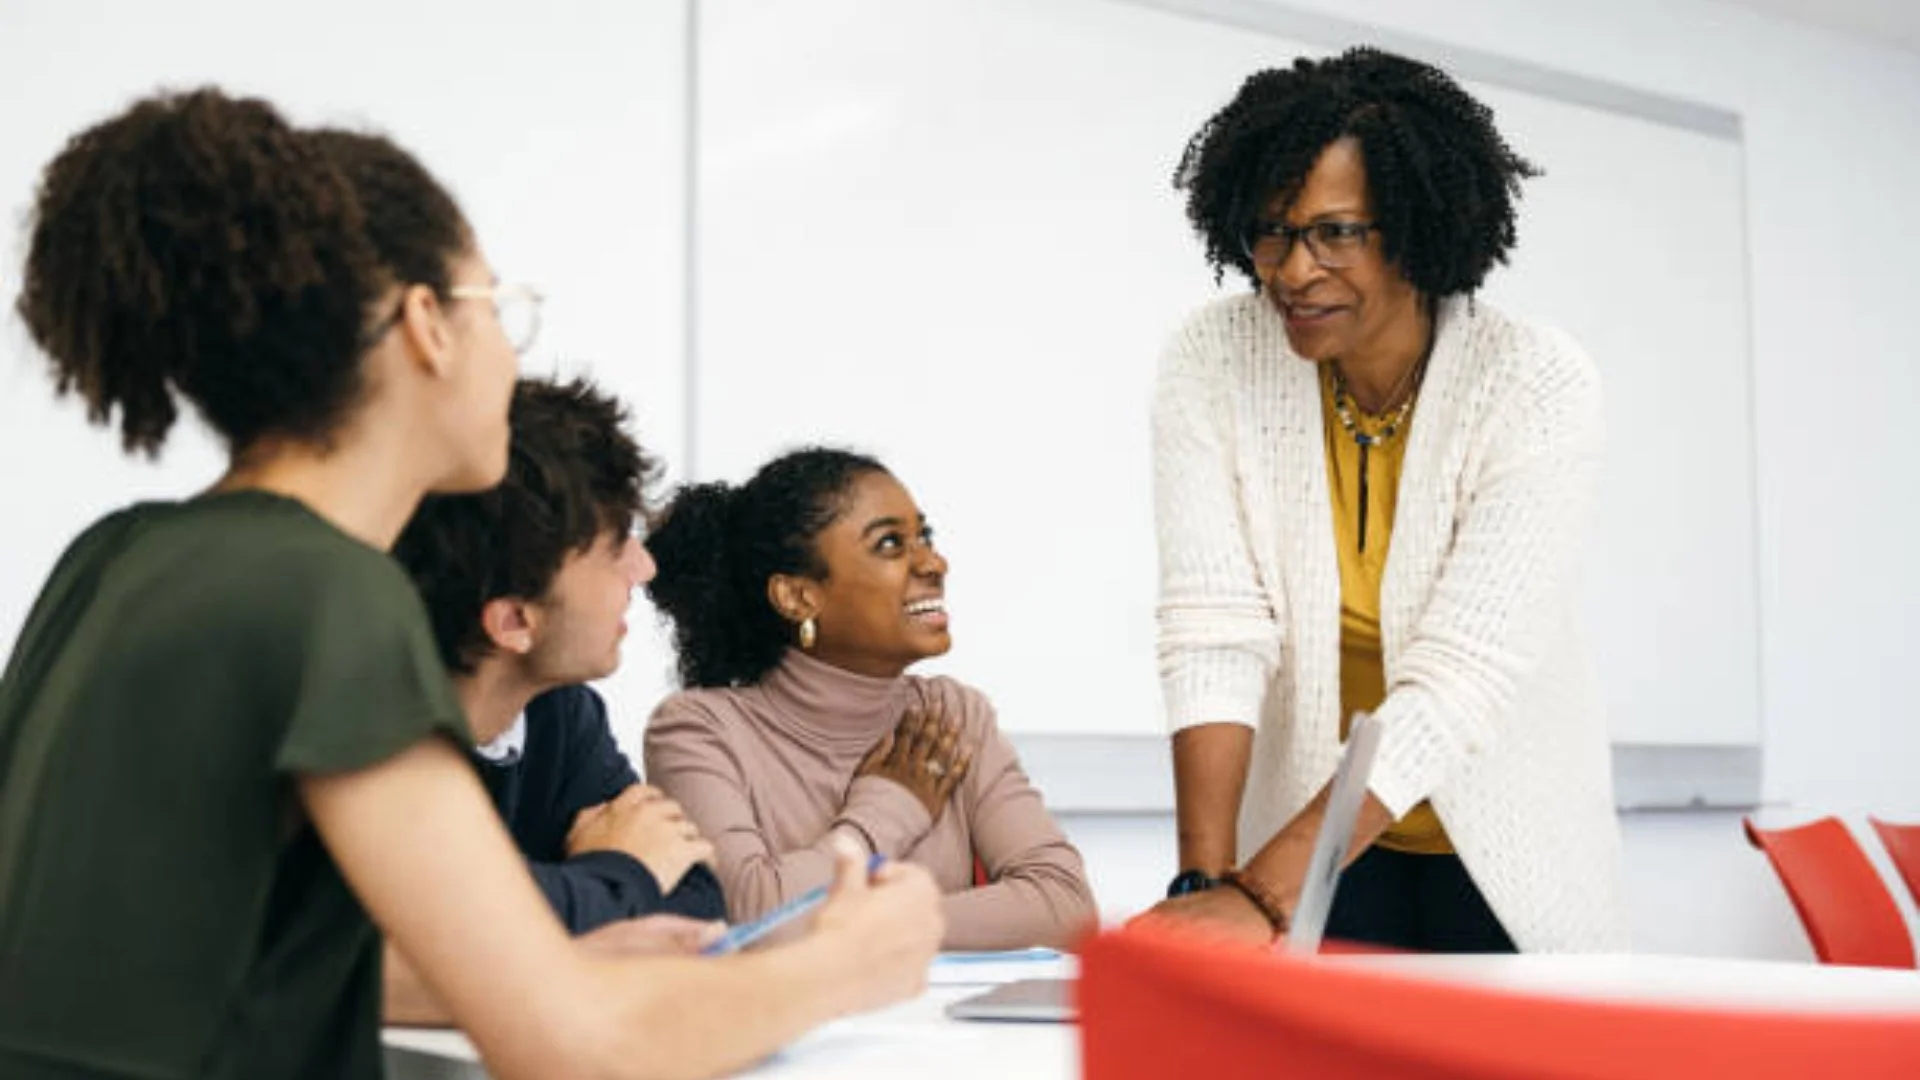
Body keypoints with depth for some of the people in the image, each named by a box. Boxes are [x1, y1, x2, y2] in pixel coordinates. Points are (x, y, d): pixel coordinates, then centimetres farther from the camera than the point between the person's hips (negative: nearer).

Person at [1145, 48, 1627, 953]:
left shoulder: (1540, 388, -22)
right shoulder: (1211, 365, -14)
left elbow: (1459, 678, -29)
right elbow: (1215, 630, -20)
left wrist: (1257, 897, -38)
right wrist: (1205, 879, -32)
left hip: (1504, 847, -1)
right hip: (1307, 821, 1)